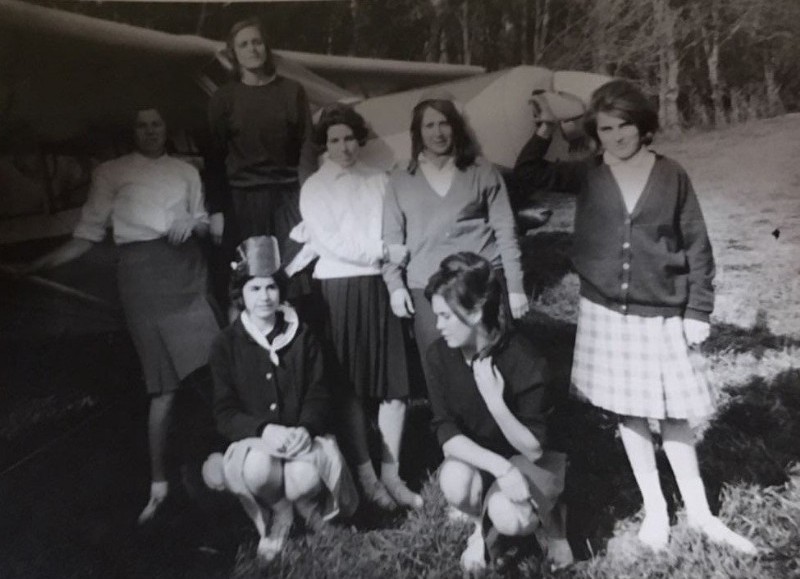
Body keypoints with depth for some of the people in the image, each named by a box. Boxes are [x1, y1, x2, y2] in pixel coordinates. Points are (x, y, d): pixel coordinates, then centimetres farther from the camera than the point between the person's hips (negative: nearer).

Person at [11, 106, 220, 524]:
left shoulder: (185, 171, 17)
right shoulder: (111, 172, 10)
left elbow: (204, 224, 19)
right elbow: (87, 234, 6)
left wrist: (191, 223, -4)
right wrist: (35, 265, -4)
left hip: (186, 266, 3)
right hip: (141, 270, -2)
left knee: (211, 365, -7)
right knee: (163, 382, -4)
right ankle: (158, 481, 8)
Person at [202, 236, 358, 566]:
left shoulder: (302, 337, 4)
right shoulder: (226, 345, 1)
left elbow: (319, 395, 0)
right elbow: (225, 414, -4)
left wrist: (305, 429, -23)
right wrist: (264, 430, -25)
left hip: (300, 439, 1)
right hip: (252, 442, 0)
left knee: (306, 477, -34)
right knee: (258, 465, -37)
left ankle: (306, 504, 5)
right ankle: (280, 511, -2)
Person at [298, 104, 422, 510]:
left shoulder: (379, 180, 13)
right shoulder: (314, 188, 5)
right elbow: (330, 242, -7)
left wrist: (397, 267, -9)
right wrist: (384, 251, -9)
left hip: (381, 285, 3)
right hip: (340, 288, -2)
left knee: (394, 382, 0)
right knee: (351, 386, 3)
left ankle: (391, 474, 12)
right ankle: (366, 474, 14)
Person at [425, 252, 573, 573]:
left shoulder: (524, 361, -28)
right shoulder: (439, 355, -16)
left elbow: (533, 449, -24)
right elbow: (446, 434, -18)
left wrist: (494, 401, -40)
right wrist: (500, 467, -33)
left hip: (531, 461, -2)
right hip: (476, 457, 3)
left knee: (508, 518, -31)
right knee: (455, 482, -32)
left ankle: (547, 516, 7)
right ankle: (483, 523, 5)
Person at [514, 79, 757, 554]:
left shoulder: (671, 176, -3)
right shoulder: (588, 176, 2)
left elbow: (697, 247, -1)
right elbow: (529, 170, 10)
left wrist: (698, 311, -4)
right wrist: (546, 128, -5)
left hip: (663, 315, -2)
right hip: (606, 312, 2)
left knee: (673, 414, 6)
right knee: (629, 412, 9)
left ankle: (700, 513, 24)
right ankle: (655, 510, 25)